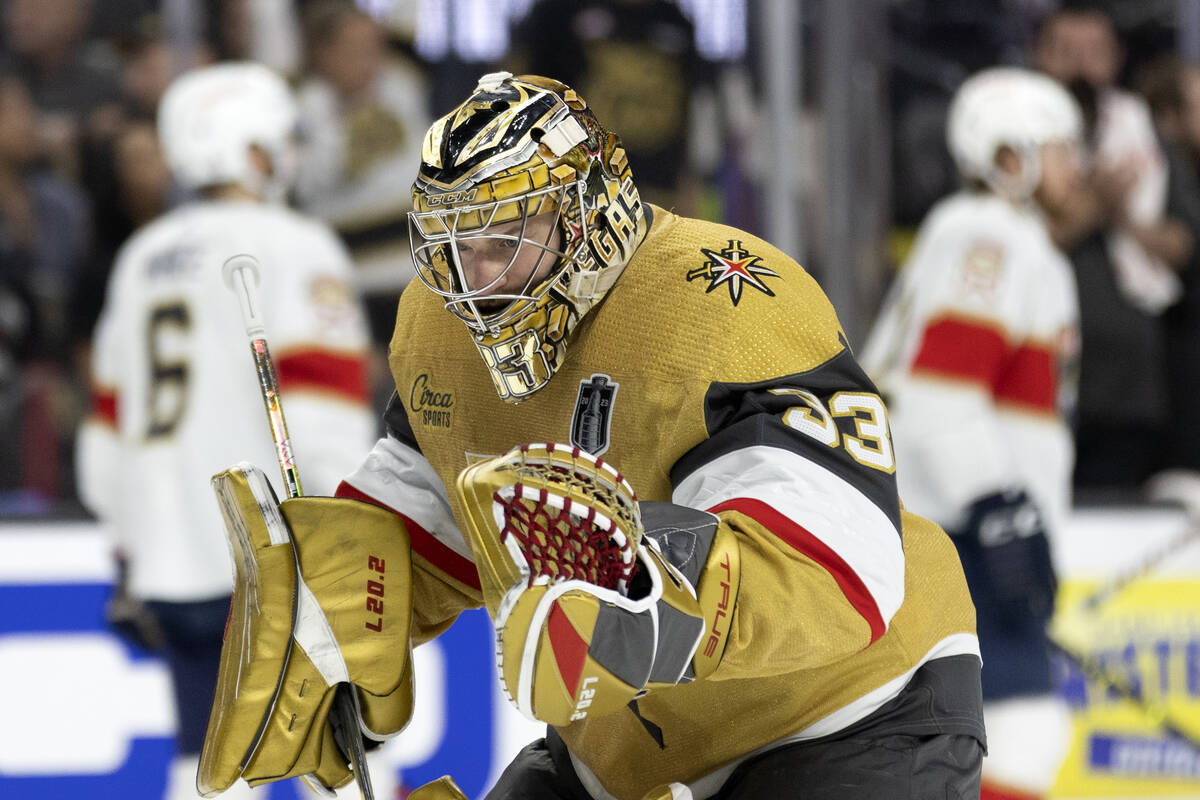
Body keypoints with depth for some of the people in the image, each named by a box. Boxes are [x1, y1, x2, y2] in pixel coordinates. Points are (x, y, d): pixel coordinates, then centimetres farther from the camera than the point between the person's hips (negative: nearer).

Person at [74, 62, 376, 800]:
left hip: (171, 569, 7)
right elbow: (324, 420, -16)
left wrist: (132, 551, 28)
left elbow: (111, 422, 21)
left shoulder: (142, 257, 16)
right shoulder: (292, 248, -6)